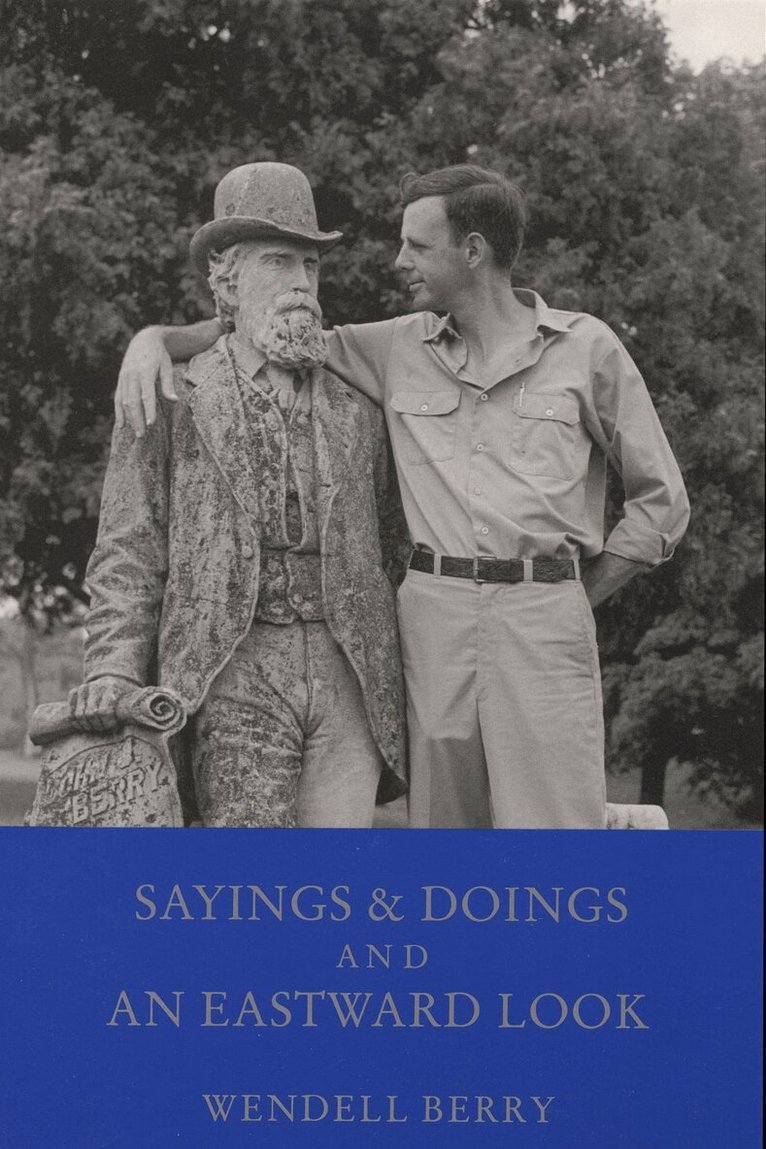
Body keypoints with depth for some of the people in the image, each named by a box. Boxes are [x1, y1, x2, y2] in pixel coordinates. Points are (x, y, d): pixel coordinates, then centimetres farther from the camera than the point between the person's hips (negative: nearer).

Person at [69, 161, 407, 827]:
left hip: (347, 676, 3)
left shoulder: (357, 415, 17)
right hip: (233, 678, -3)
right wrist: (114, 670, -11)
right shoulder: (169, 404, 8)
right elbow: (130, 550, 3)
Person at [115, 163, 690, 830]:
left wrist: (576, 601, 3)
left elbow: (662, 499, 9)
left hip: (543, 617, -3)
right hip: (432, 611, 3)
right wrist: (156, 338, 2)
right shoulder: (398, 349, 13)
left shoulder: (587, 348, 5)